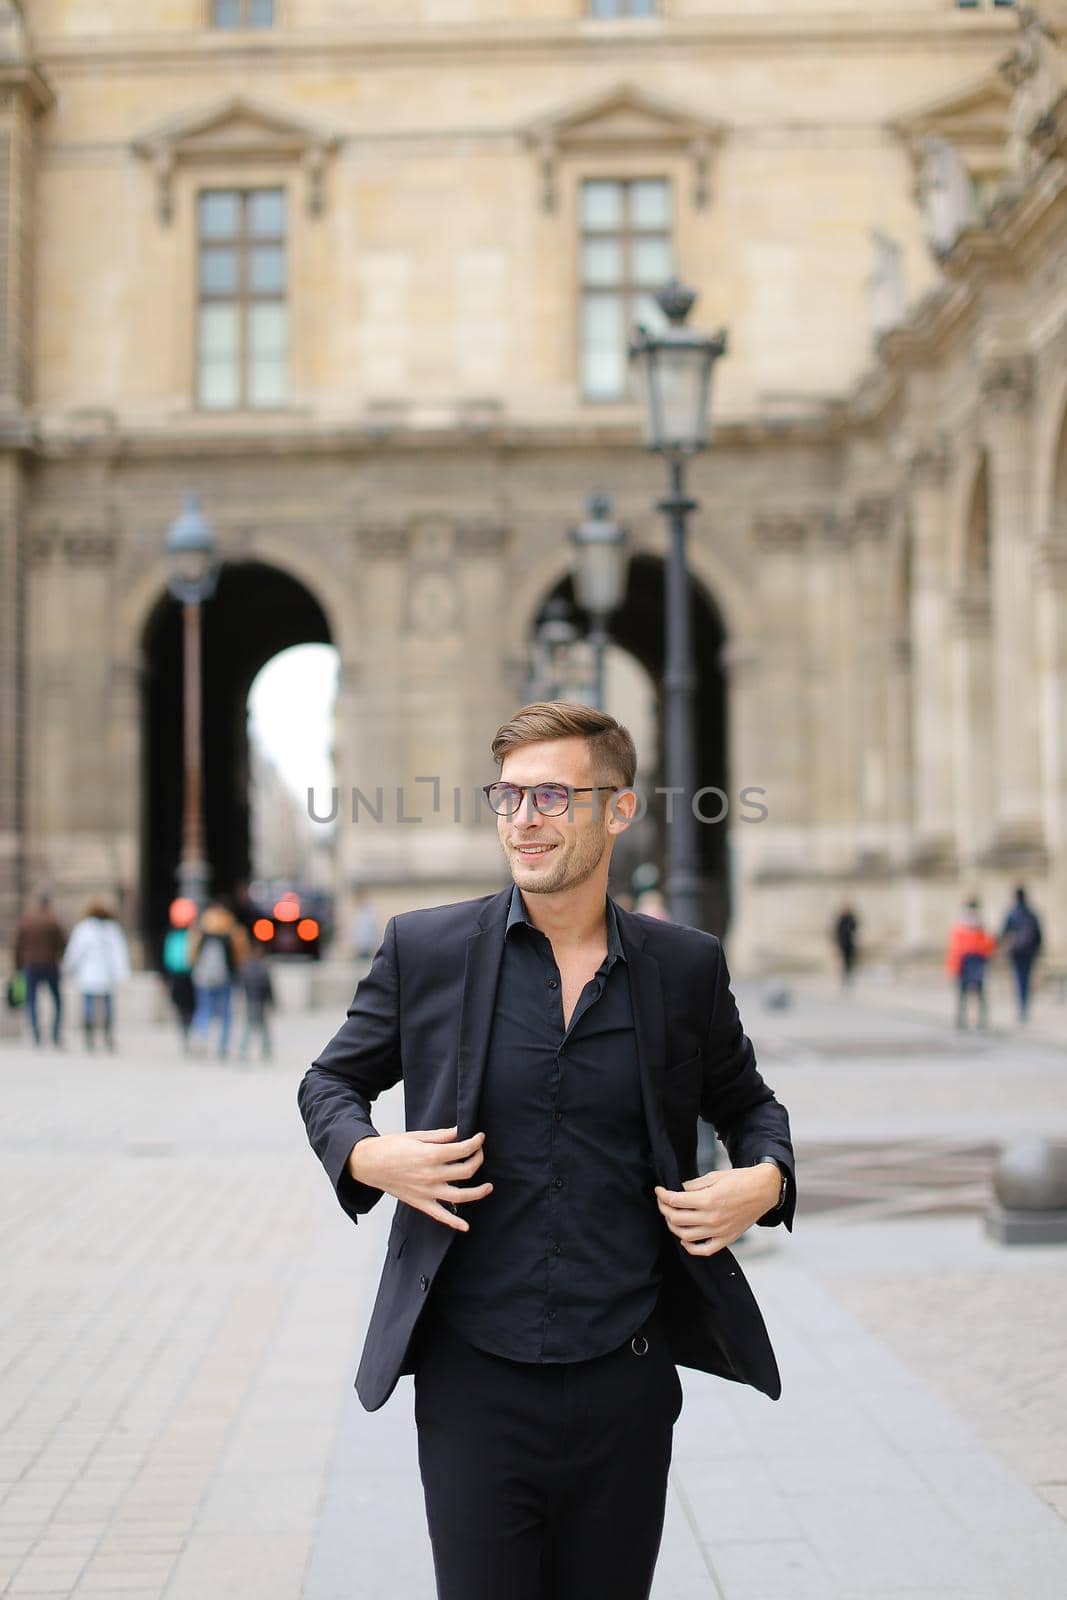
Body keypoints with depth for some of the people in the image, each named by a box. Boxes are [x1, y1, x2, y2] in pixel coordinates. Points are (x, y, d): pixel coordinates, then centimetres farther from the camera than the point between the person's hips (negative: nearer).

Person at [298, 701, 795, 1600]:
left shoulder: (686, 967, 3)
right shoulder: (424, 949, -1)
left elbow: (746, 1102, 18)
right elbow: (331, 1081, 11)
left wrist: (765, 1179, -4)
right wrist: (365, 1157, -10)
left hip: (626, 1386, 1)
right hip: (475, 1383, -1)